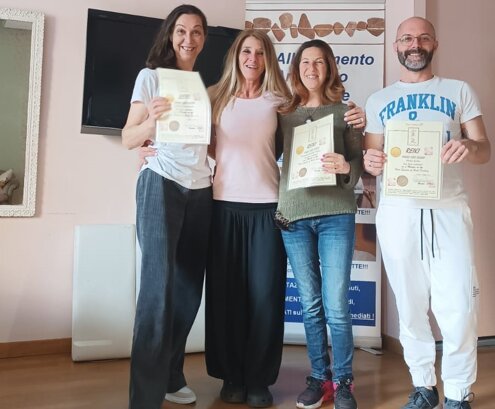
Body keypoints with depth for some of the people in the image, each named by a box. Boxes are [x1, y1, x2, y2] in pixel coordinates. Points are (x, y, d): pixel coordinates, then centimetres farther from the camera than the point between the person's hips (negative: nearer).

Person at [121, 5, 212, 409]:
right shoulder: (152, 76, 4)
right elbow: (128, 139, -3)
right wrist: (153, 119, -21)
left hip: (200, 190, 5)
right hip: (162, 184, -5)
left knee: (190, 287, 6)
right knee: (158, 285, -13)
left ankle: (171, 375, 22)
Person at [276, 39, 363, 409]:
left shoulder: (344, 111, 7)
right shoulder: (283, 113, 12)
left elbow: (360, 163, 4)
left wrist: (346, 167, -18)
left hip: (336, 215, -2)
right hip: (293, 215, 2)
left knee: (336, 306, -2)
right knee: (310, 306, 8)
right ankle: (320, 377, 22)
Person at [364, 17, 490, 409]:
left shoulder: (459, 91, 11)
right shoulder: (378, 100, 13)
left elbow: (485, 150, 5)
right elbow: (372, 157, 10)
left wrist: (470, 147, -19)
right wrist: (370, 163, -15)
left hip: (448, 208, -1)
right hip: (398, 211, 1)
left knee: (458, 305, -5)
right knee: (410, 304, 7)